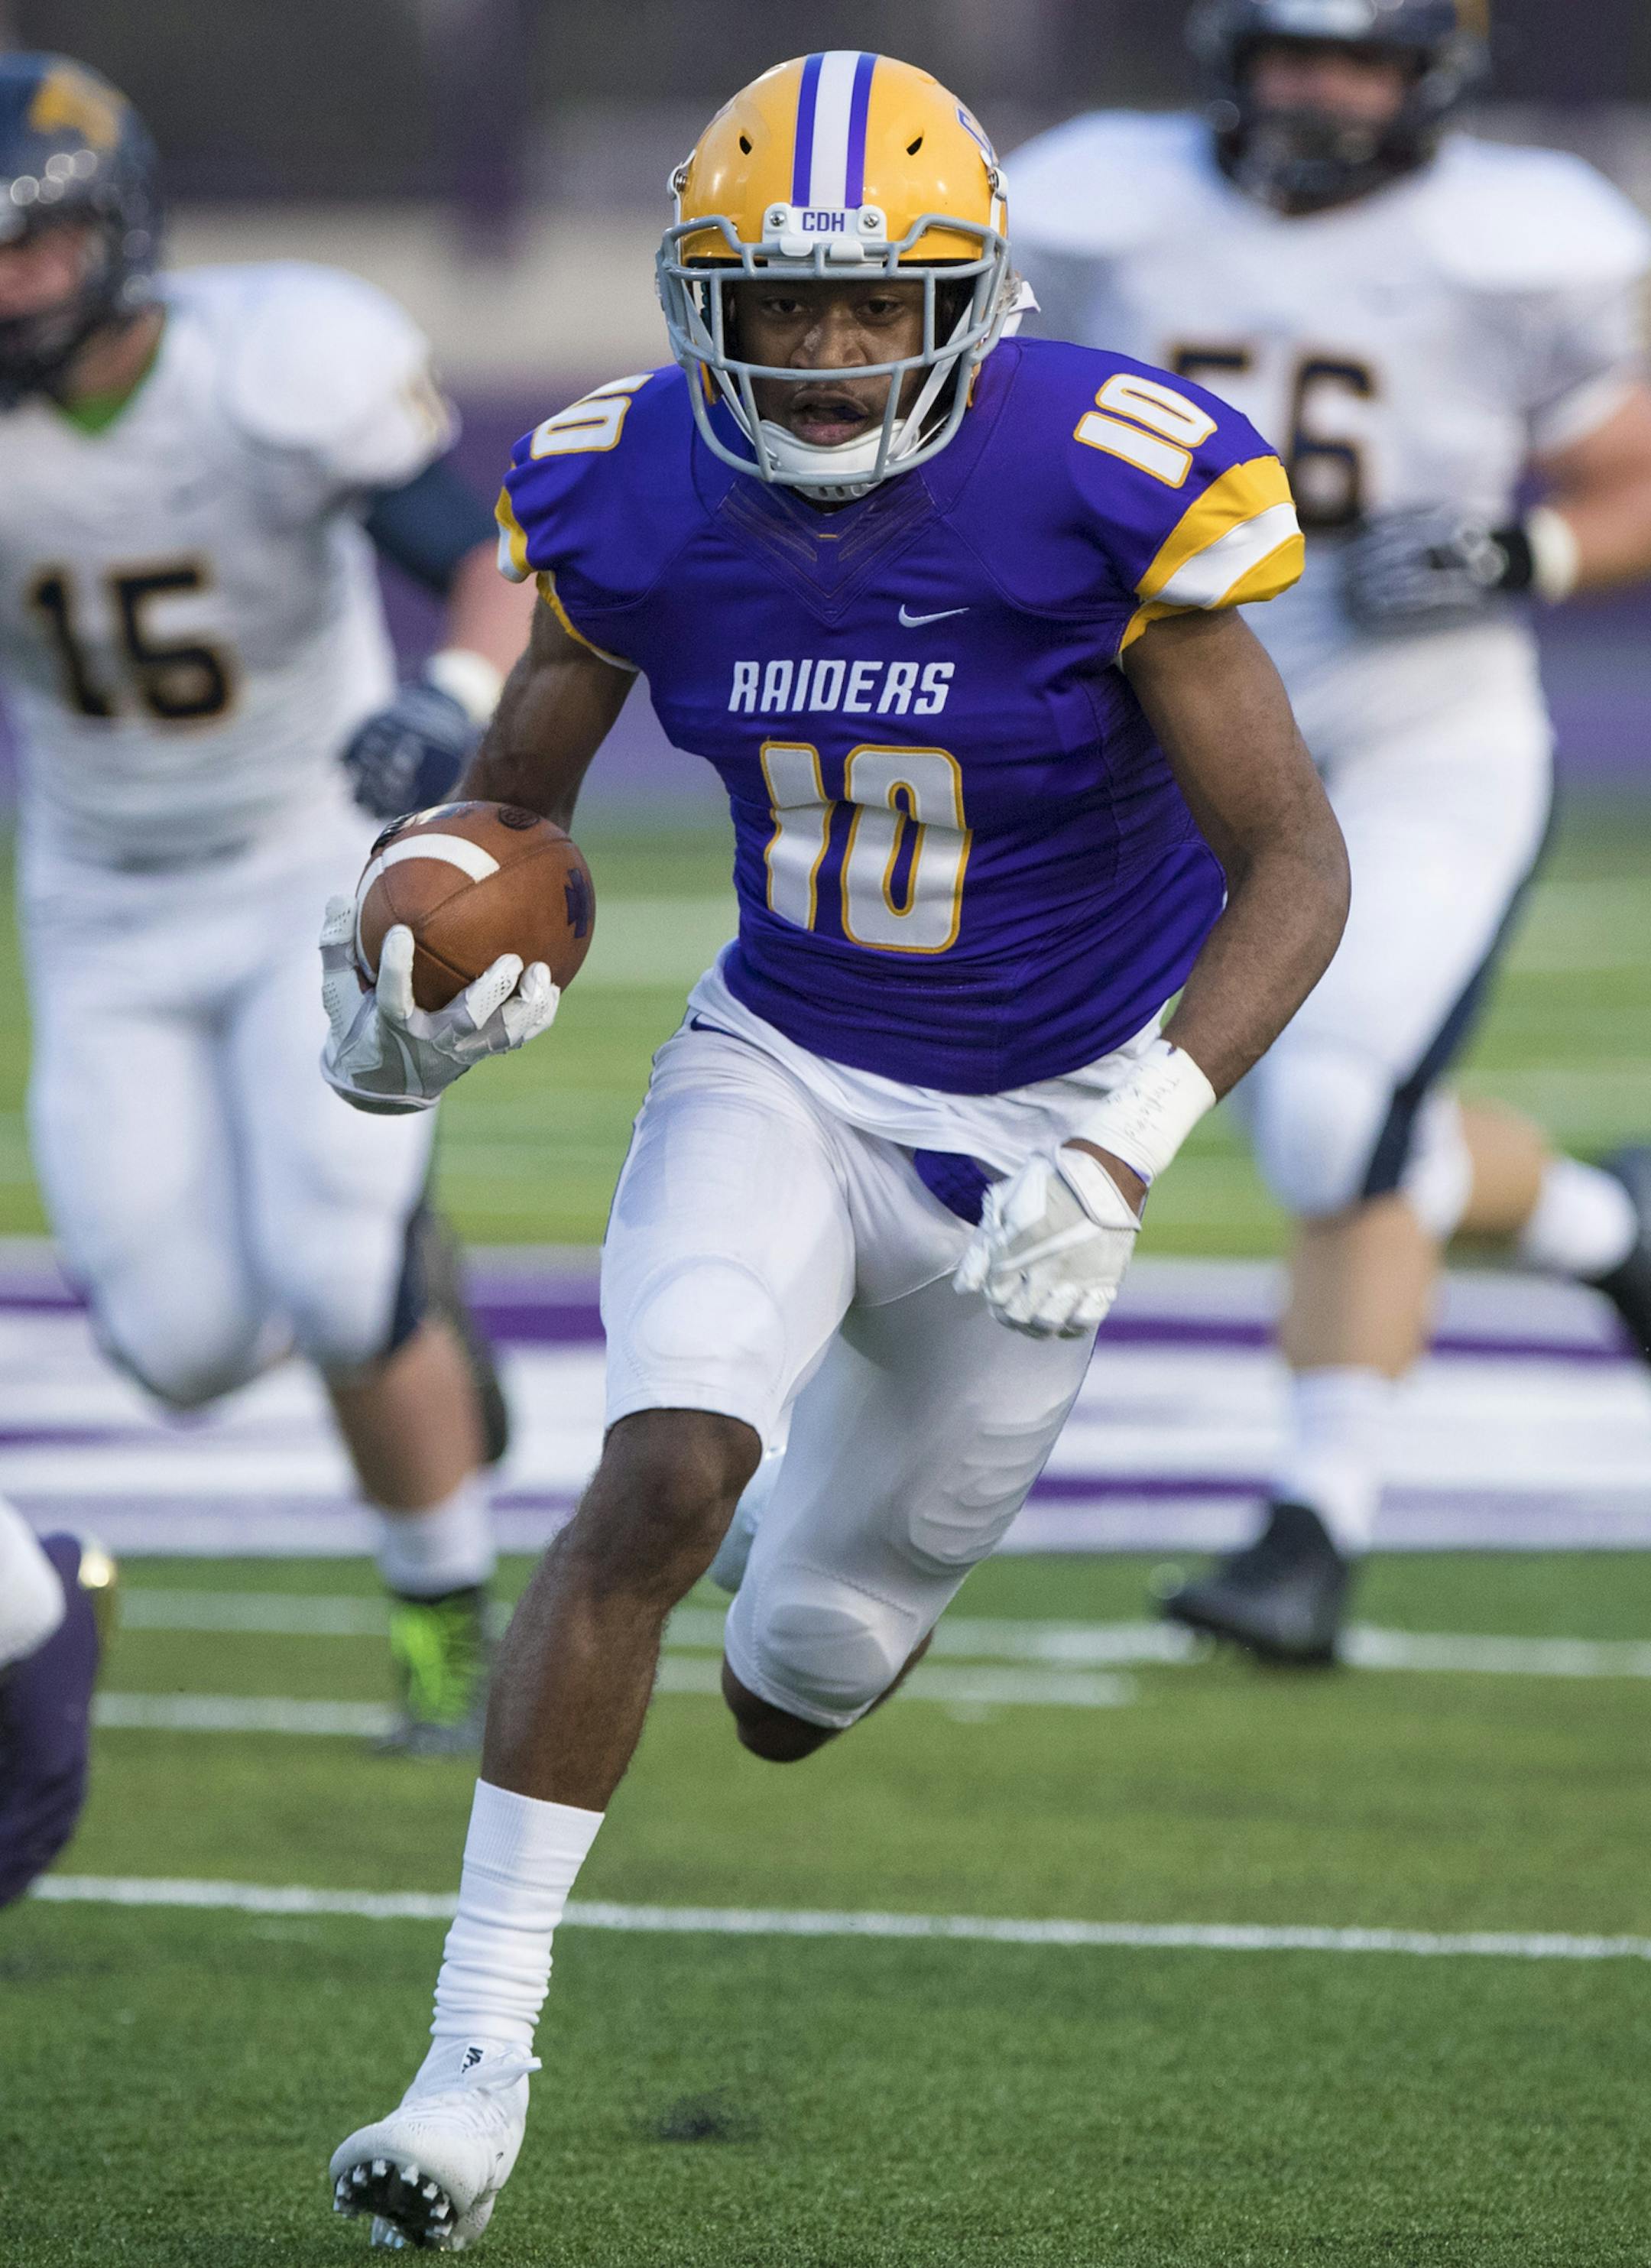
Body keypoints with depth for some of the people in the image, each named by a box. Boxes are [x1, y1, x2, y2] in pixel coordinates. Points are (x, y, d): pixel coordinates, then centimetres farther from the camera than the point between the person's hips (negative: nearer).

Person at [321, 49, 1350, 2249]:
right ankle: (477, 2060, -18)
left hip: (1030, 1128, -1)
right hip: (781, 1073, 1)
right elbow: (513, 795, 5)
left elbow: (1297, 865, -19)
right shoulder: (634, 499, -12)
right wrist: (425, 987, -17)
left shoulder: (1108, 498, -23)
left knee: (797, 1693, 8)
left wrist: (1131, 1140, -31)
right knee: (660, 1482, -26)